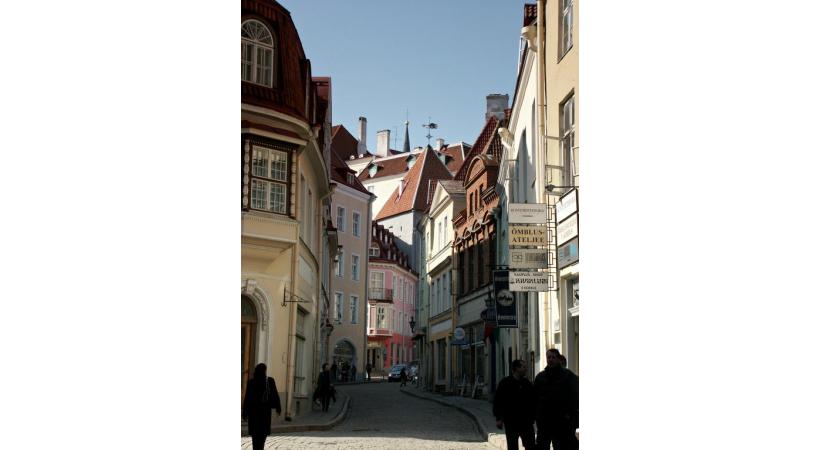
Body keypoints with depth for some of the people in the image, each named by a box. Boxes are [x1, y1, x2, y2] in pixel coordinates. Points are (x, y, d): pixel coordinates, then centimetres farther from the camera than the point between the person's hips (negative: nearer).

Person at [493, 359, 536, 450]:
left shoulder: (528, 384, 9)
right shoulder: (505, 383, -5)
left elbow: (533, 402, 15)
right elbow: (497, 402, -6)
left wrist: (533, 417, 10)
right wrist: (498, 418, -11)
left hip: (526, 421, 4)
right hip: (511, 422, -3)